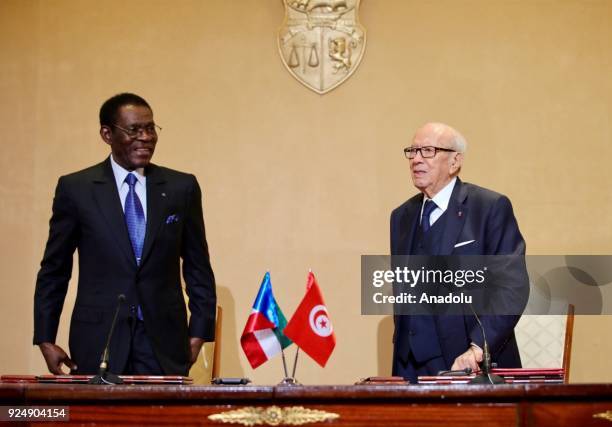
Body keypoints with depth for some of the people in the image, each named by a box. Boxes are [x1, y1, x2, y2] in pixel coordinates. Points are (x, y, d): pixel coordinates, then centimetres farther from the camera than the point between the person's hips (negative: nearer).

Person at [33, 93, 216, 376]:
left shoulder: (182, 187, 6)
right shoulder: (75, 188, 3)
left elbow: (198, 268, 10)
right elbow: (54, 271, 6)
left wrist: (199, 333, 3)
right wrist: (46, 340, 2)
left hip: (164, 343, 1)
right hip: (98, 342, -1)